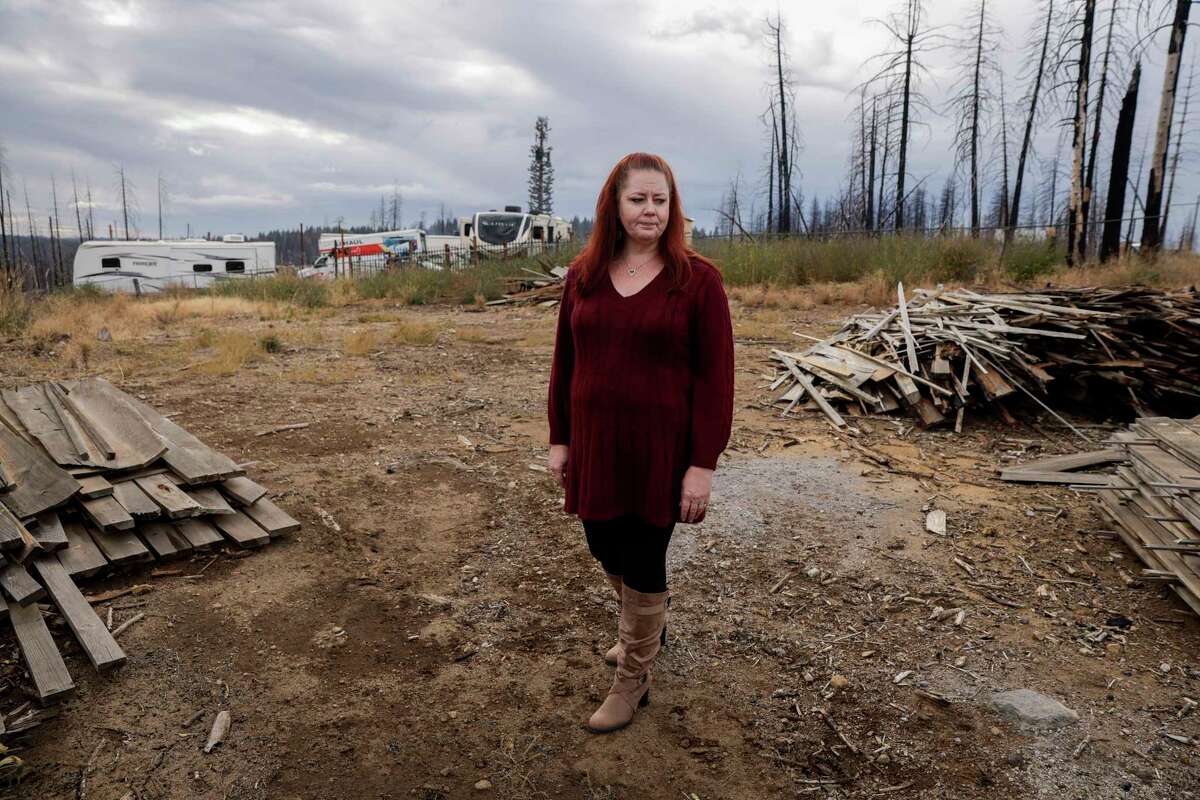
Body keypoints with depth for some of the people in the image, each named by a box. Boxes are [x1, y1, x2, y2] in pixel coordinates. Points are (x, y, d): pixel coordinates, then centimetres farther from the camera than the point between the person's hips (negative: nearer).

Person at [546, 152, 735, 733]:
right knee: (605, 548, 18)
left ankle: (632, 680, 31)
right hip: (595, 445, 5)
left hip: (660, 449, -4)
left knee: (642, 560, 7)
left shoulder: (697, 279, -9)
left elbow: (714, 377, -10)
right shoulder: (583, 275, 3)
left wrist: (703, 464, -13)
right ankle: (647, 626, 50)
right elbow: (564, 362, 8)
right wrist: (559, 439, 7)